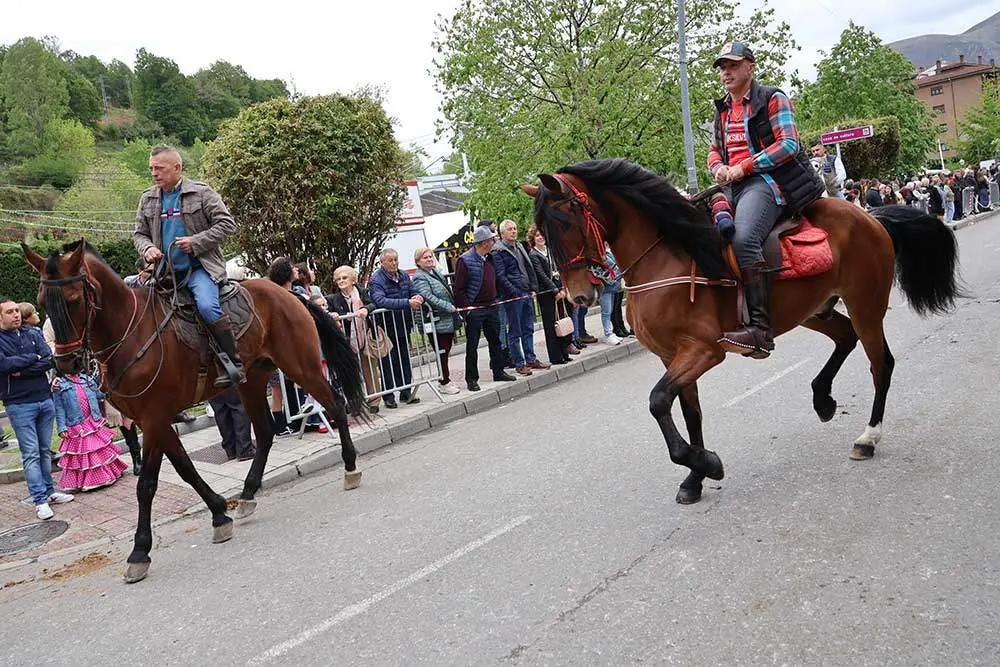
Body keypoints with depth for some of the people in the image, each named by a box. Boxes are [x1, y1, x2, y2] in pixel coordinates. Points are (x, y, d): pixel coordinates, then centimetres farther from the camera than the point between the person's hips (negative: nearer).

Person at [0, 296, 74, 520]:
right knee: (31, 453, -3)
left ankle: (48, 491, 22)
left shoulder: (33, 334, 8)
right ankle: (40, 500, 0)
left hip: (45, 400, 4)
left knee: (45, 450, 13)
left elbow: (50, 360, -4)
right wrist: (33, 358, -10)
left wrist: (22, 371, -14)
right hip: (19, 405, -4)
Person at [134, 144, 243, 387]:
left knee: (207, 306, -30)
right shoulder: (148, 199, 13)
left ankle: (234, 363, -23)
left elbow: (226, 223, -6)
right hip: (166, 270, 7)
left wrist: (196, 242, -15)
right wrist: (147, 248, -5)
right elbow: (139, 233, 19)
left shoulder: (202, 193, -2)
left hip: (200, 267, -6)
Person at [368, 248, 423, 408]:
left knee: (404, 359, 13)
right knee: (388, 362, 0)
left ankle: (406, 392, 24)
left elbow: (413, 291, 16)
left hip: (404, 325, 6)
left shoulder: (404, 275, 7)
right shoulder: (376, 280, -15)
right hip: (387, 327, -6)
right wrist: (407, 303, -37)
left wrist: (418, 297, -12)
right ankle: (388, 396, 10)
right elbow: (380, 301, -31)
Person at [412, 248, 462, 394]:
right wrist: (449, 307, -22)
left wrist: (454, 307, 18)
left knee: (446, 350, 14)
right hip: (437, 323, -9)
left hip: (448, 321, 9)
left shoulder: (436, 272, 16)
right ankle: (445, 383, 5)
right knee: (442, 352, -3)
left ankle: (446, 379, 23)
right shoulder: (419, 278, -12)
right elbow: (428, 297, -24)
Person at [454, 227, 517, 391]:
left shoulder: (489, 258, 10)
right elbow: (459, 289, -14)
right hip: (474, 310, -7)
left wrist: (495, 299, 14)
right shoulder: (465, 260, -13)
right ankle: (471, 379, 9)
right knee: (472, 345, 1)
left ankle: (499, 372, 26)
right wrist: (466, 307, -18)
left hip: (491, 307, 7)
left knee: (495, 341, 14)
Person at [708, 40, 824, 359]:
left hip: (766, 180, -8)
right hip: (732, 187, 8)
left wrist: (743, 167, -14)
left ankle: (760, 328, -38)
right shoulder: (723, 110, 24)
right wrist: (718, 167, 0)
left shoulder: (772, 99, 3)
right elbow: (714, 150, 26)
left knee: (743, 238, -34)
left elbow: (789, 144, -7)